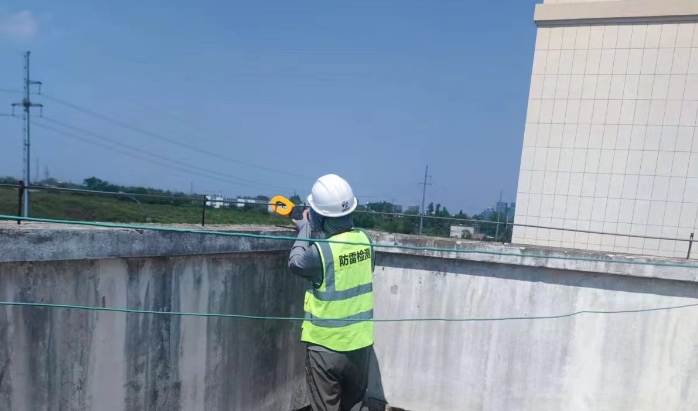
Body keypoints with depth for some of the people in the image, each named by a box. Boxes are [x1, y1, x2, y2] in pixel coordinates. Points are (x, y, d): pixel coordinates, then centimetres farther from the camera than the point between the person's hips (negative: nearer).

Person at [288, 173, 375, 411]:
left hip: (326, 346, -5)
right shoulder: (364, 240, -7)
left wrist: (304, 229, 5)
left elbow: (296, 263, -5)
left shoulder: (320, 251, -23)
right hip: (360, 343, 5)